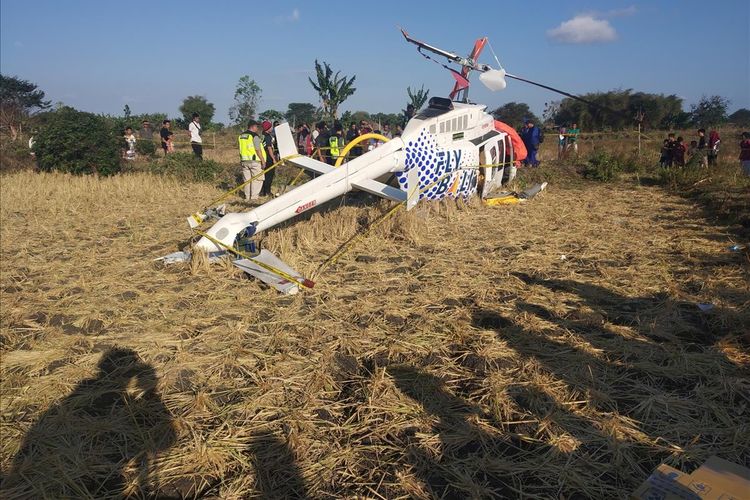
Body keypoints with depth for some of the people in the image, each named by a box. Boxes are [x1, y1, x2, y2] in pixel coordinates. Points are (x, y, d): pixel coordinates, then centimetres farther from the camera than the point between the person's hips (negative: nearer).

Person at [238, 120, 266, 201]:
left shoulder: (241, 136, 12)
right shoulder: (255, 136, -11)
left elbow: (242, 149, 16)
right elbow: (258, 150, -16)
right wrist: (263, 160, -12)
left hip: (244, 160, 7)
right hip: (255, 161, -7)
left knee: (247, 179, 12)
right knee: (257, 179, 1)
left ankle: (247, 196, 16)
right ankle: (254, 196, -2)